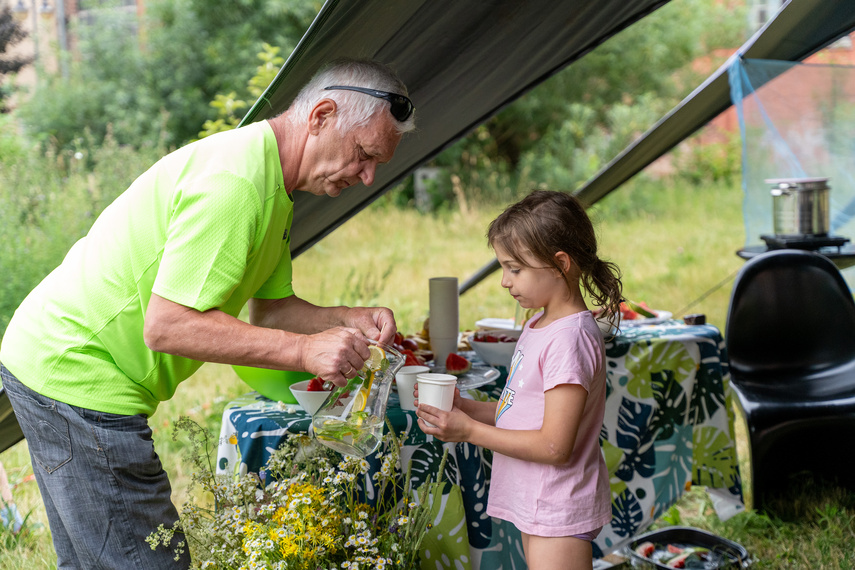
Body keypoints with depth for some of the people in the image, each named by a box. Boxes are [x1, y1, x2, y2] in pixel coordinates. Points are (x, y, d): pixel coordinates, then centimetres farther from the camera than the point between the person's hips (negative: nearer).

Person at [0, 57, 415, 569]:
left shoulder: (270, 186, 10)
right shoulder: (234, 183, -25)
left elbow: (268, 308, 13)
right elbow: (167, 325, -29)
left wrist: (348, 320, -5)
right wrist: (305, 350, -30)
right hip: (78, 378, -11)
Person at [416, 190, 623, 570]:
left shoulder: (569, 339, -21)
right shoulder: (538, 327, 9)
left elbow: (554, 445, -24)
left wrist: (470, 431, -19)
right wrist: (464, 407, -1)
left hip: (558, 510, -9)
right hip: (536, 506, 9)